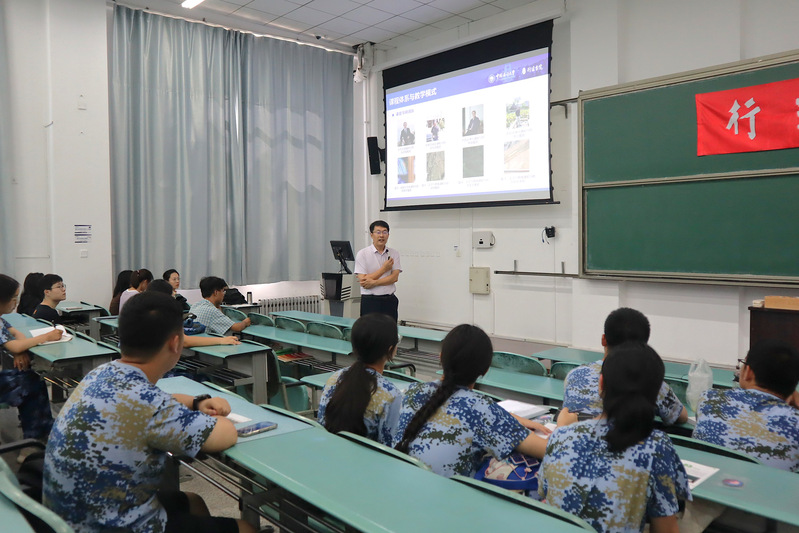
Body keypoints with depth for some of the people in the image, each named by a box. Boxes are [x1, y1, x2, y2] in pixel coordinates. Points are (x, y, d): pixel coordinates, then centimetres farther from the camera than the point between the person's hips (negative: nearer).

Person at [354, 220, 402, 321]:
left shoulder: (394, 253, 8)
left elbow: (395, 277, -3)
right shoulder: (362, 254, -2)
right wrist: (384, 269, -7)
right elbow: (363, 281, -10)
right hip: (370, 301, -3)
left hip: (390, 301, 3)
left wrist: (374, 282, -14)